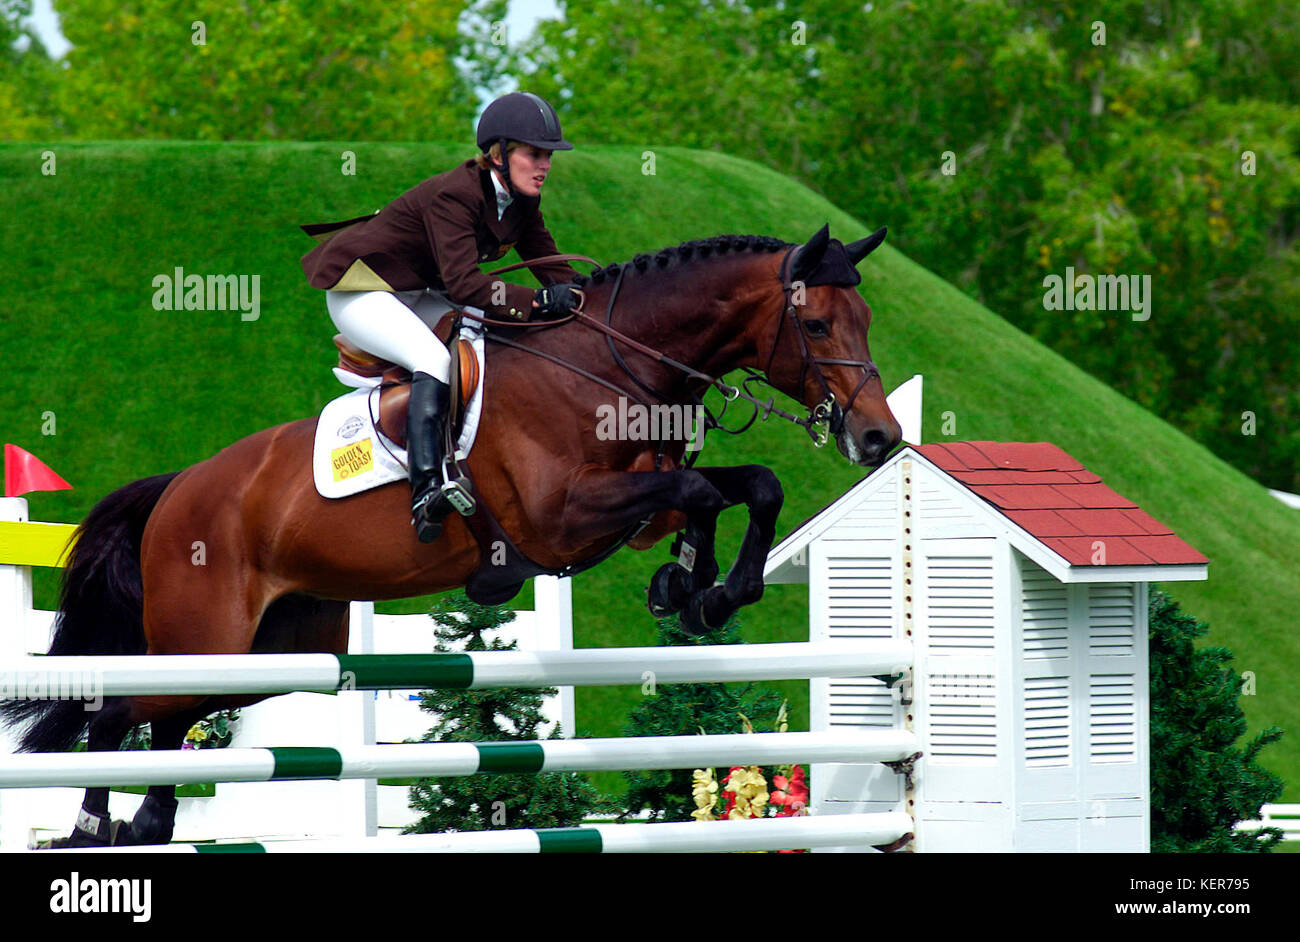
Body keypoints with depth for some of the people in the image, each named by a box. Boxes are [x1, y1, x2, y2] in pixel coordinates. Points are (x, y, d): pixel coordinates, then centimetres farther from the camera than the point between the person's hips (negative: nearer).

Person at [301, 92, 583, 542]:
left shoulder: (521, 202, -1)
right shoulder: (453, 195, -28)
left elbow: (551, 267, 2)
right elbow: (462, 282, -36)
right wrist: (537, 301, -43)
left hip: (416, 295, 10)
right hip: (360, 292, -10)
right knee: (435, 360, -33)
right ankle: (426, 492, -44)